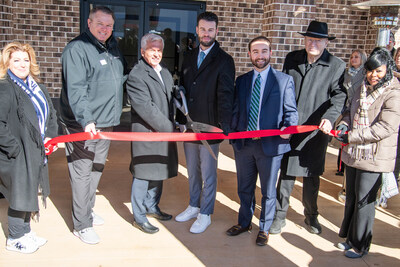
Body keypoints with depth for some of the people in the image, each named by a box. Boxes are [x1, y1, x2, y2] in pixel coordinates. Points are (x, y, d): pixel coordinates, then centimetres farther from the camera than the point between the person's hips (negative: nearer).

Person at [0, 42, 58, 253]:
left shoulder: (37, 87, 11)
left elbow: (50, 114, 20)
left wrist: (50, 136, 7)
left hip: (36, 152, 8)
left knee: (29, 193, 19)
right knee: (20, 195, 4)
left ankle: (25, 231, 37)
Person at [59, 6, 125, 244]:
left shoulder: (113, 47, 13)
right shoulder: (76, 49, -13)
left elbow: (120, 79, 27)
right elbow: (76, 90, -23)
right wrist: (86, 120, -32)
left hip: (107, 122, 8)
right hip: (83, 125, -8)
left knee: (97, 169, 18)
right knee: (82, 172, -2)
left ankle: (88, 209, 36)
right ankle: (82, 225, 8)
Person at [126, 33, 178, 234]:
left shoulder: (165, 73, 14)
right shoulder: (136, 75, -13)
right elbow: (146, 108, -19)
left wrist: (172, 124, 8)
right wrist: (169, 127, -16)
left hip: (164, 132, 8)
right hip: (145, 133, -8)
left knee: (158, 172, 17)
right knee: (143, 174, 1)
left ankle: (152, 207, 35)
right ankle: (139, 217, 14)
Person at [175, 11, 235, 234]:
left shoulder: (224, 60, -8)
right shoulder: (189, 57, 10)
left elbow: (225, 95, -17)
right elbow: (182, 89, 14)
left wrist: (224, 124, -27)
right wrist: (179, 119, 9)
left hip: (210, 126, -6)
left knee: (208, 173, 6)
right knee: (193, 171, 19)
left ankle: (205, 215, 20)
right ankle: (194, 206, 35)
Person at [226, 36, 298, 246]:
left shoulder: (284, 80, -2)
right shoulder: (241, 81, 10)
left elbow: (291, 111, -3)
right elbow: (236, 110, 12)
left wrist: (289, 127, -22)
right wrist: (233, 135, 1)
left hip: (270, 145, -4)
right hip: (243, 143, 4)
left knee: (268, 191, 11)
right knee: (244, 188, 19)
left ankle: (264, 228, 30)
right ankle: (244, 222, 39)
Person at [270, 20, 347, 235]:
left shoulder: (337, 66, -3)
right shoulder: (291, 59, 7)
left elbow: (339, 96, -8)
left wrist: (329, 117, -26)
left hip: (316, 130, -2)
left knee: (311, 176, 12)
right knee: (286, 174, 8)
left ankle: (311, 216, 31)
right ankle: (280, 216, 21)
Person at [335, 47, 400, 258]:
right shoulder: (362, 89, 10)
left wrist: (351, 137, -21)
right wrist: (343, 124, -3)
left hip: (374, 158, -7)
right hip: (353, 154, 7)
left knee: (364, 201, 3)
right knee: (351, 197, 18)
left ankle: (360, 245, 20)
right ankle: (349, 237, 35)